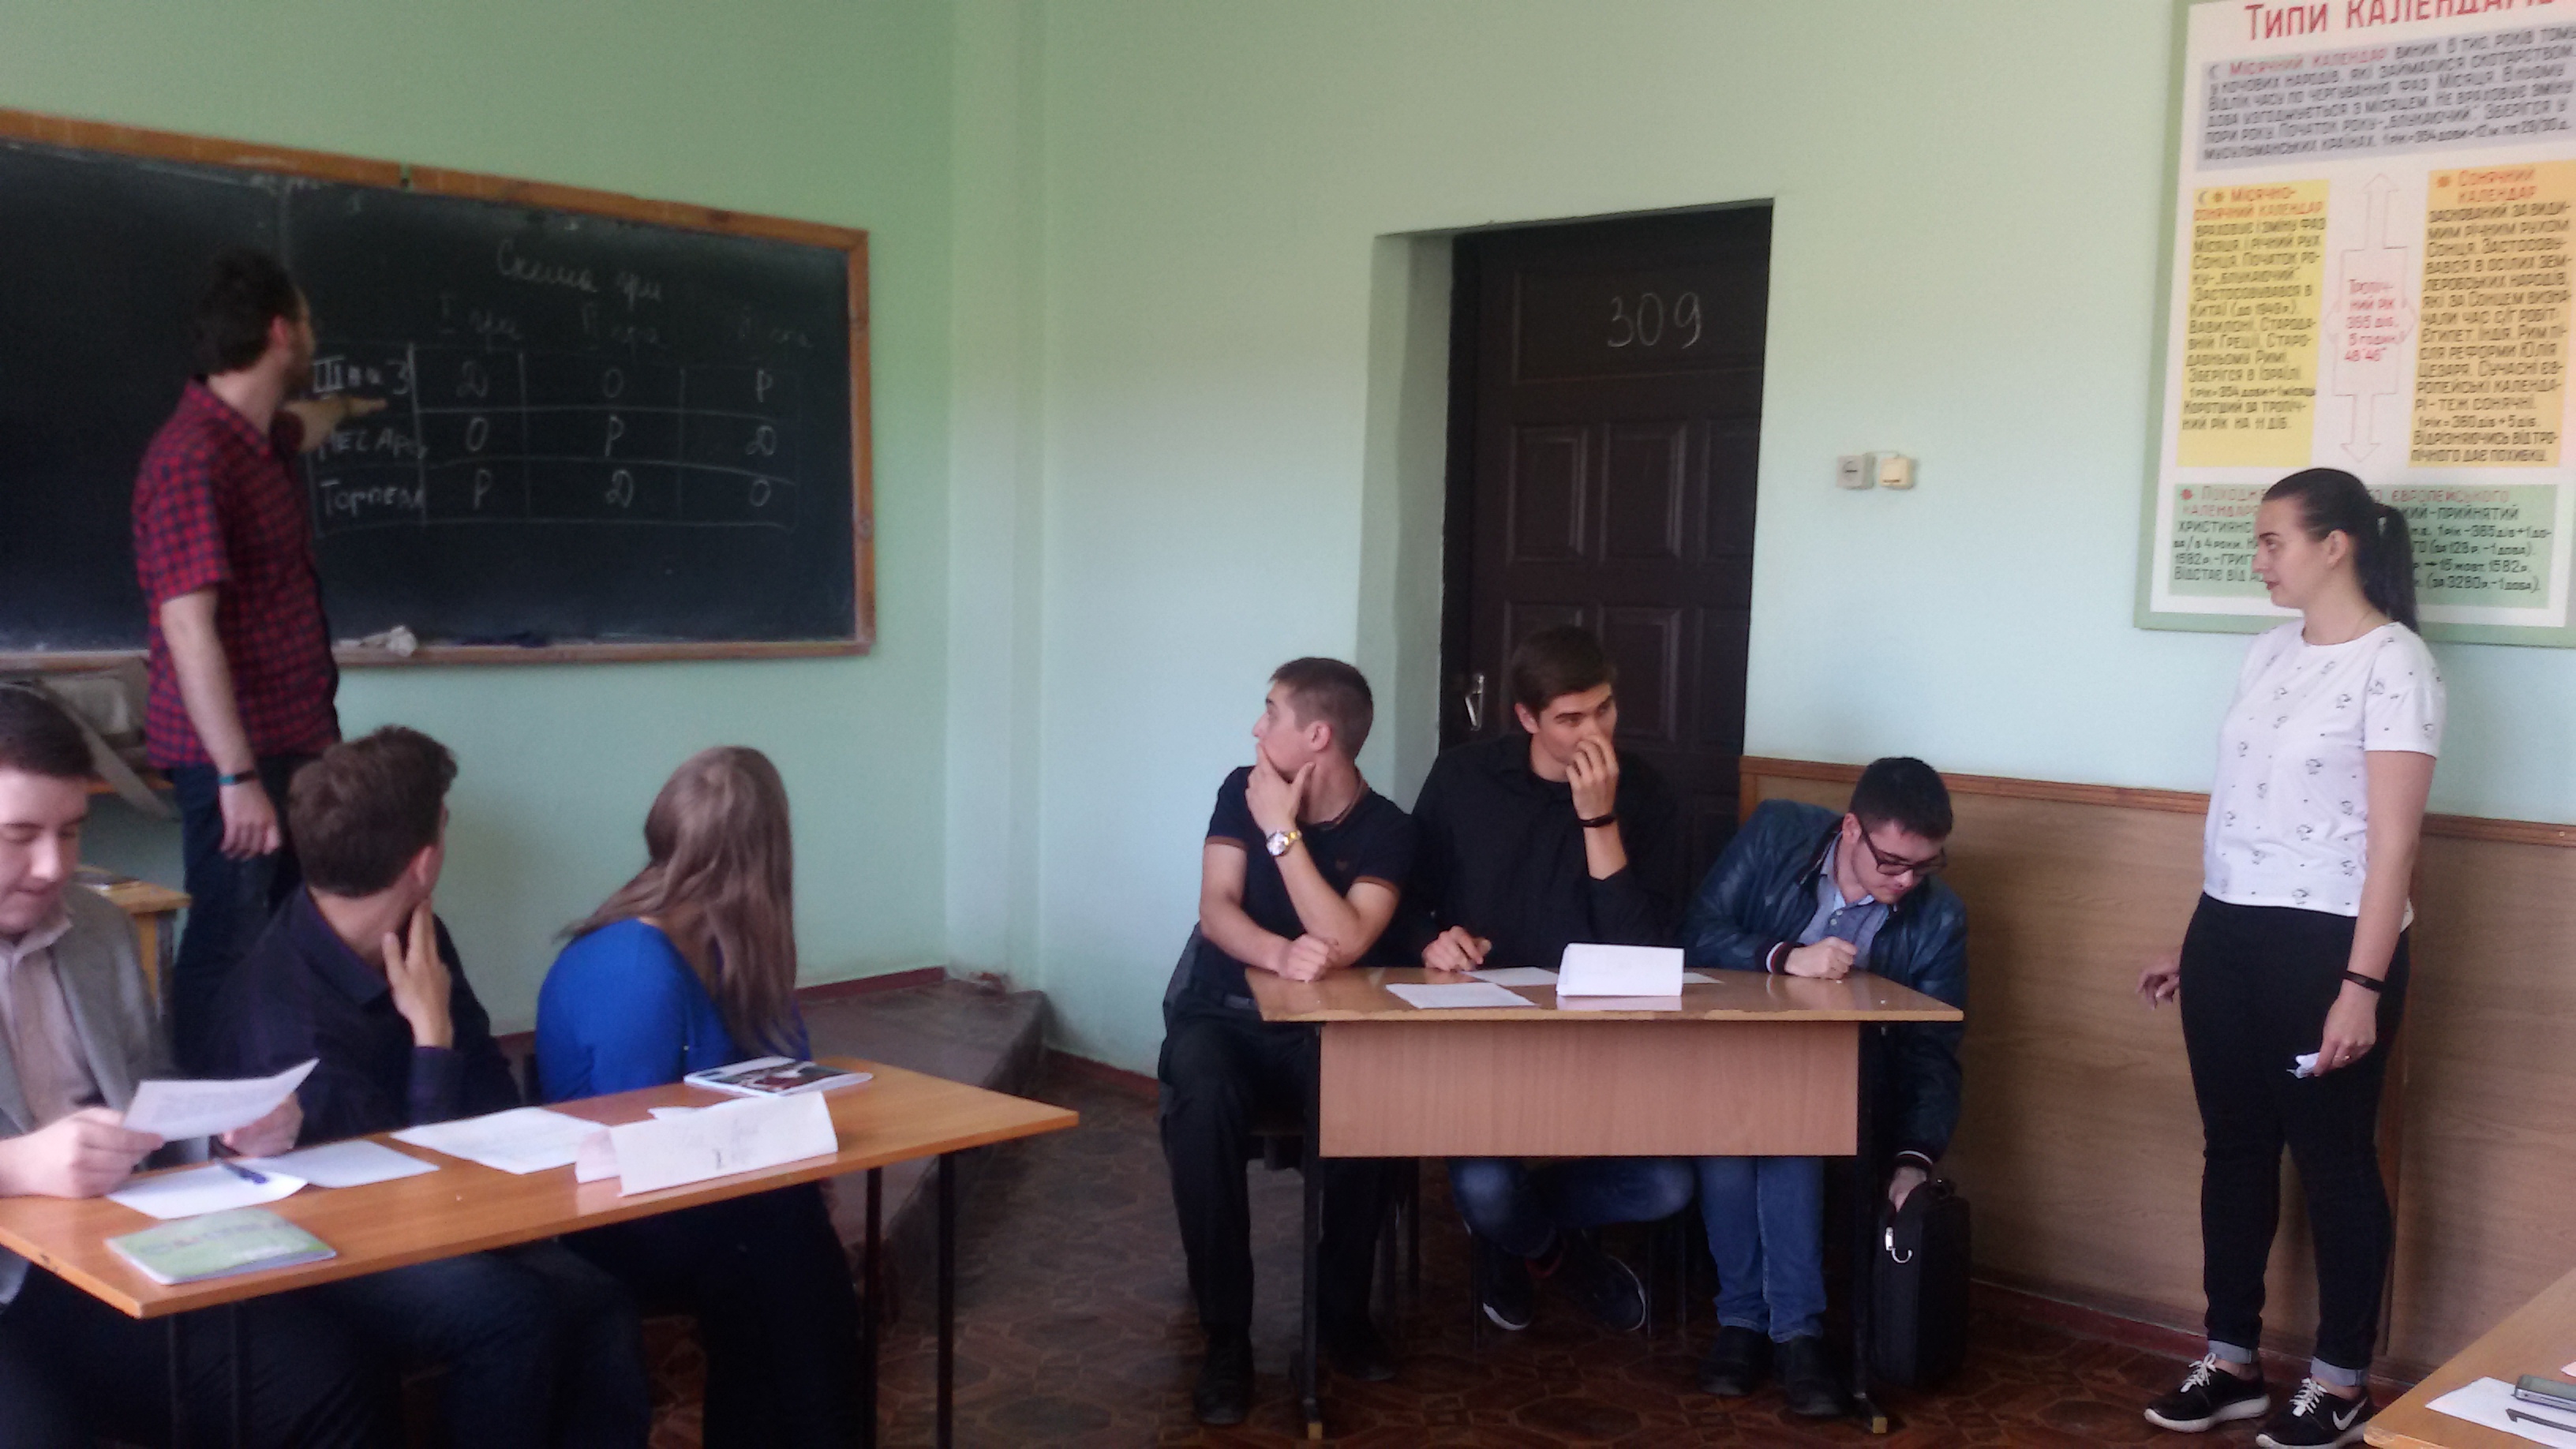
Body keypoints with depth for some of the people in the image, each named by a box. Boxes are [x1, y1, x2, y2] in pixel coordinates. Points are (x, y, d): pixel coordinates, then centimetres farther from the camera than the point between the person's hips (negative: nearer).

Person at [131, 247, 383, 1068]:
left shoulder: (261, 438, 12)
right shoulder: (194, 456, -17)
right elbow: (188, 629, -23)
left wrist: (349, 406, 62)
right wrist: (236, 775, -25)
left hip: (294, 741, 9)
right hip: (236, 755, -9)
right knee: (231, 949, -5)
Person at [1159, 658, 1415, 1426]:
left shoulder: (1385, 829, -5)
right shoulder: (1242, 791, 2)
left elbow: (1346, 943, -20)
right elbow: (1215, 910, -10)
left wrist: (1283, 833, -21)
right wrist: (1279, 953, -31)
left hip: (1319, 1029, -1)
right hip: (1221, 1014, 1)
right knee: (1202, 1105, -33)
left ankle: (1345, 1311, -7)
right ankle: (1226, 1335, -22)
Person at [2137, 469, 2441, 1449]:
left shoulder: (2394, 664, -10)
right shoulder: (2268, 654, 11)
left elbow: (2391, 844, -15)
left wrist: (2363, 986, -19)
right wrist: (2194, 945, 17)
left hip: (2325, 940, -7)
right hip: (2228, 933, 7)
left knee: (2333, 1158, 4)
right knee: (2234, 1147, 11)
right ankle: (2231, 1362, 22)